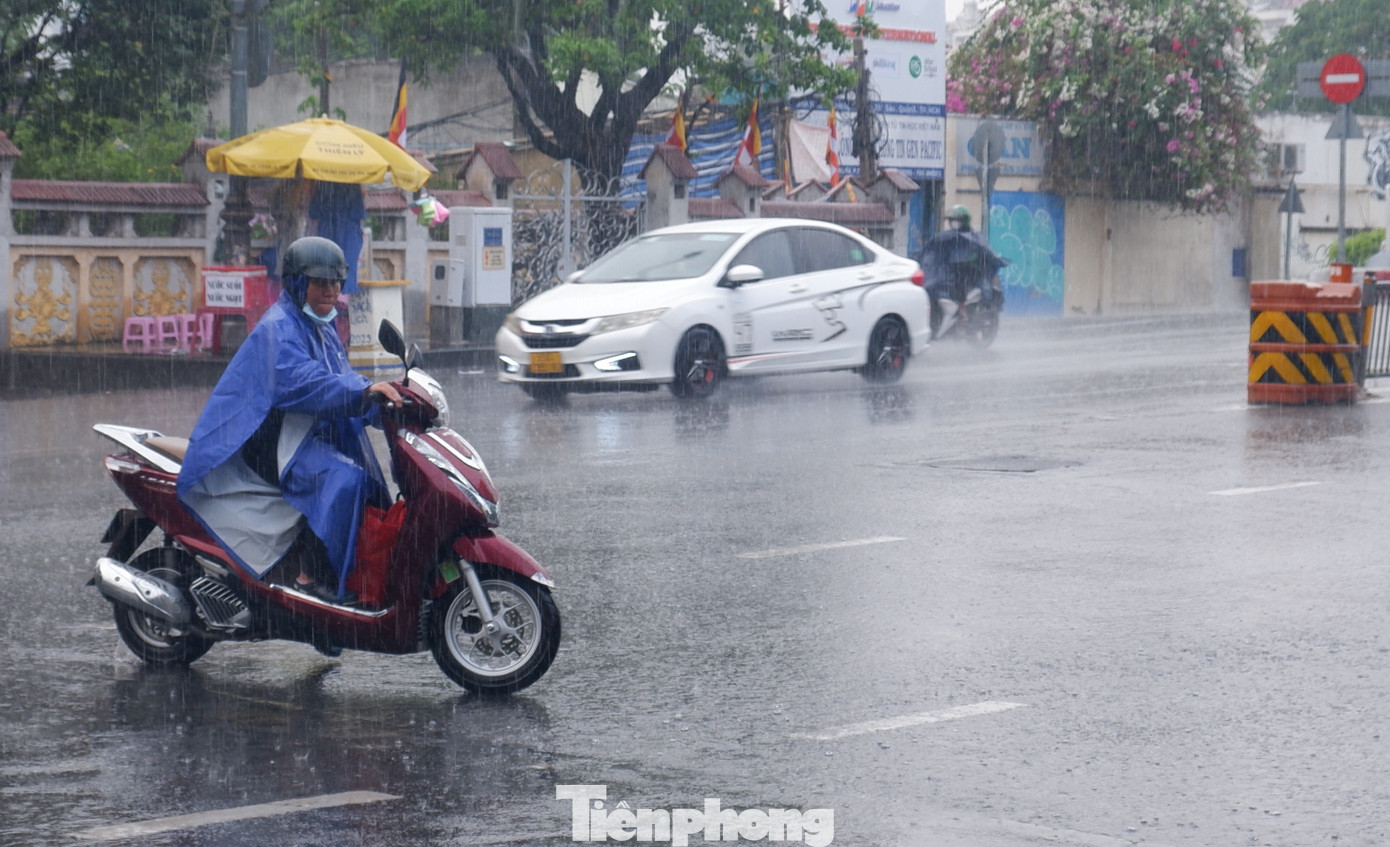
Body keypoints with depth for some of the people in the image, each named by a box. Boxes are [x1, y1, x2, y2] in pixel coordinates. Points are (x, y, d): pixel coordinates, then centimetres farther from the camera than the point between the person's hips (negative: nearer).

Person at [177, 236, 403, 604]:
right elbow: (300, 383, -31)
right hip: (271, 441, -10)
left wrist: (382, 402, -5)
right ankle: (312, 575, -26)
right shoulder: (278, 328, -14)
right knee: (340, 479, -30)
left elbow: (341, 381, 15)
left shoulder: (323, 328, 18)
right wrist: (364, 390, -41)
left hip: (314, 437, 10)